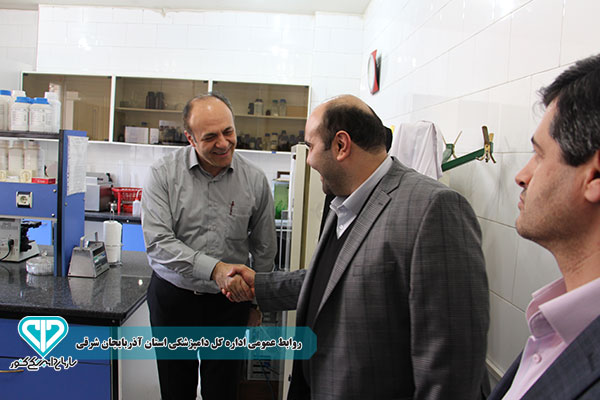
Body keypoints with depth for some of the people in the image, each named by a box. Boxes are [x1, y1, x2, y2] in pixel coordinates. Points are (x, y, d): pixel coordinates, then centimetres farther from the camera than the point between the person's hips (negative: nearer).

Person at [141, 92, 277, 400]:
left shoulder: (255, 180, -6)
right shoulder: (164, 174, -10)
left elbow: (264, 249, 6)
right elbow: (157, 241, -19)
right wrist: (215, 268, -31)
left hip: (228, 303, 1)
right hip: (173, 297, 0)